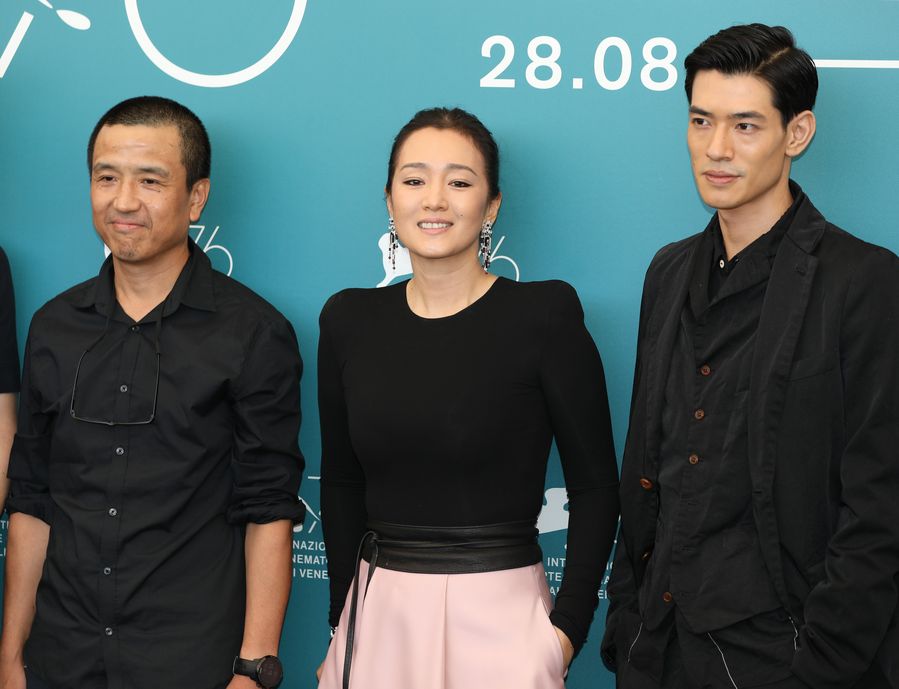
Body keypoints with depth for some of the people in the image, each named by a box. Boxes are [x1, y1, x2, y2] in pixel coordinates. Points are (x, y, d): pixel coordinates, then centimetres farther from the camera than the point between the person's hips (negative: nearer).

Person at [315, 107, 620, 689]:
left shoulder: (544, 314, -8)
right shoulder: (350, 320, 3)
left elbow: (596, 487, -5)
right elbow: (341, 481, 10)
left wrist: (568, 626, -10)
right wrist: (344, 614, 6)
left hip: (498, 618, -3)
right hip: (377, 617, 4)